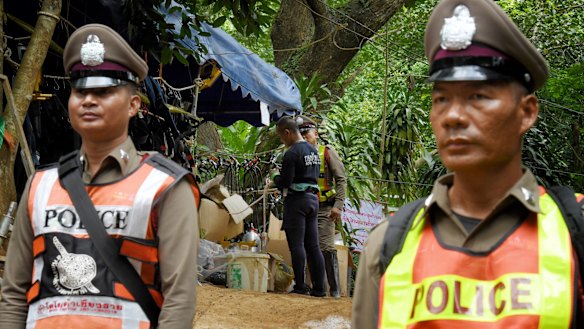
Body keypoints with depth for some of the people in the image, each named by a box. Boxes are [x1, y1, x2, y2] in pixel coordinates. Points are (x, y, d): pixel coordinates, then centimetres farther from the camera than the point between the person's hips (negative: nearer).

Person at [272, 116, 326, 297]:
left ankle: (300, 286, -5)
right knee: (313, 246, 8)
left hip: (296, 200, -8)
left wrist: (275, 177, 5)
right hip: (313, 198, 8)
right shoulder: (313, 150, 14)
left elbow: (285, 182, -16)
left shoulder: (292, 153, -13)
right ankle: (319, 287, 7)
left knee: (297, 245, -4)